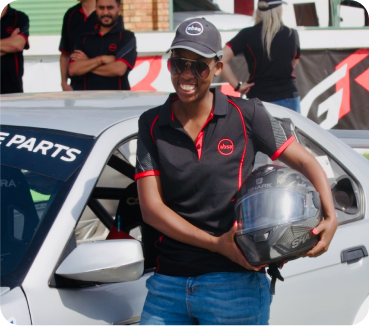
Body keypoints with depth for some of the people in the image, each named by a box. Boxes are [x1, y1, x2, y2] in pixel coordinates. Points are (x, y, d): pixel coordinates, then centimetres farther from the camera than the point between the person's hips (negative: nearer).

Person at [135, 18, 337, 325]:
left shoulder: (245, 116, 1)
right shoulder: (152, 124, 6)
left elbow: (306, 162, 6)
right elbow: (151, 206, -1)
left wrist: (331, 218, -13)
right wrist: (216, 243, -13)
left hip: (235, 284, -2)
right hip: (168, 283, 2)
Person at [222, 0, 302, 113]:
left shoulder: (247, 35, -6)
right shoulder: (292, 35, -2)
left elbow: (221, 59, -12)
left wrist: (237, 86, -6)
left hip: (257, 98, 0)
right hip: (288, 98, 0)